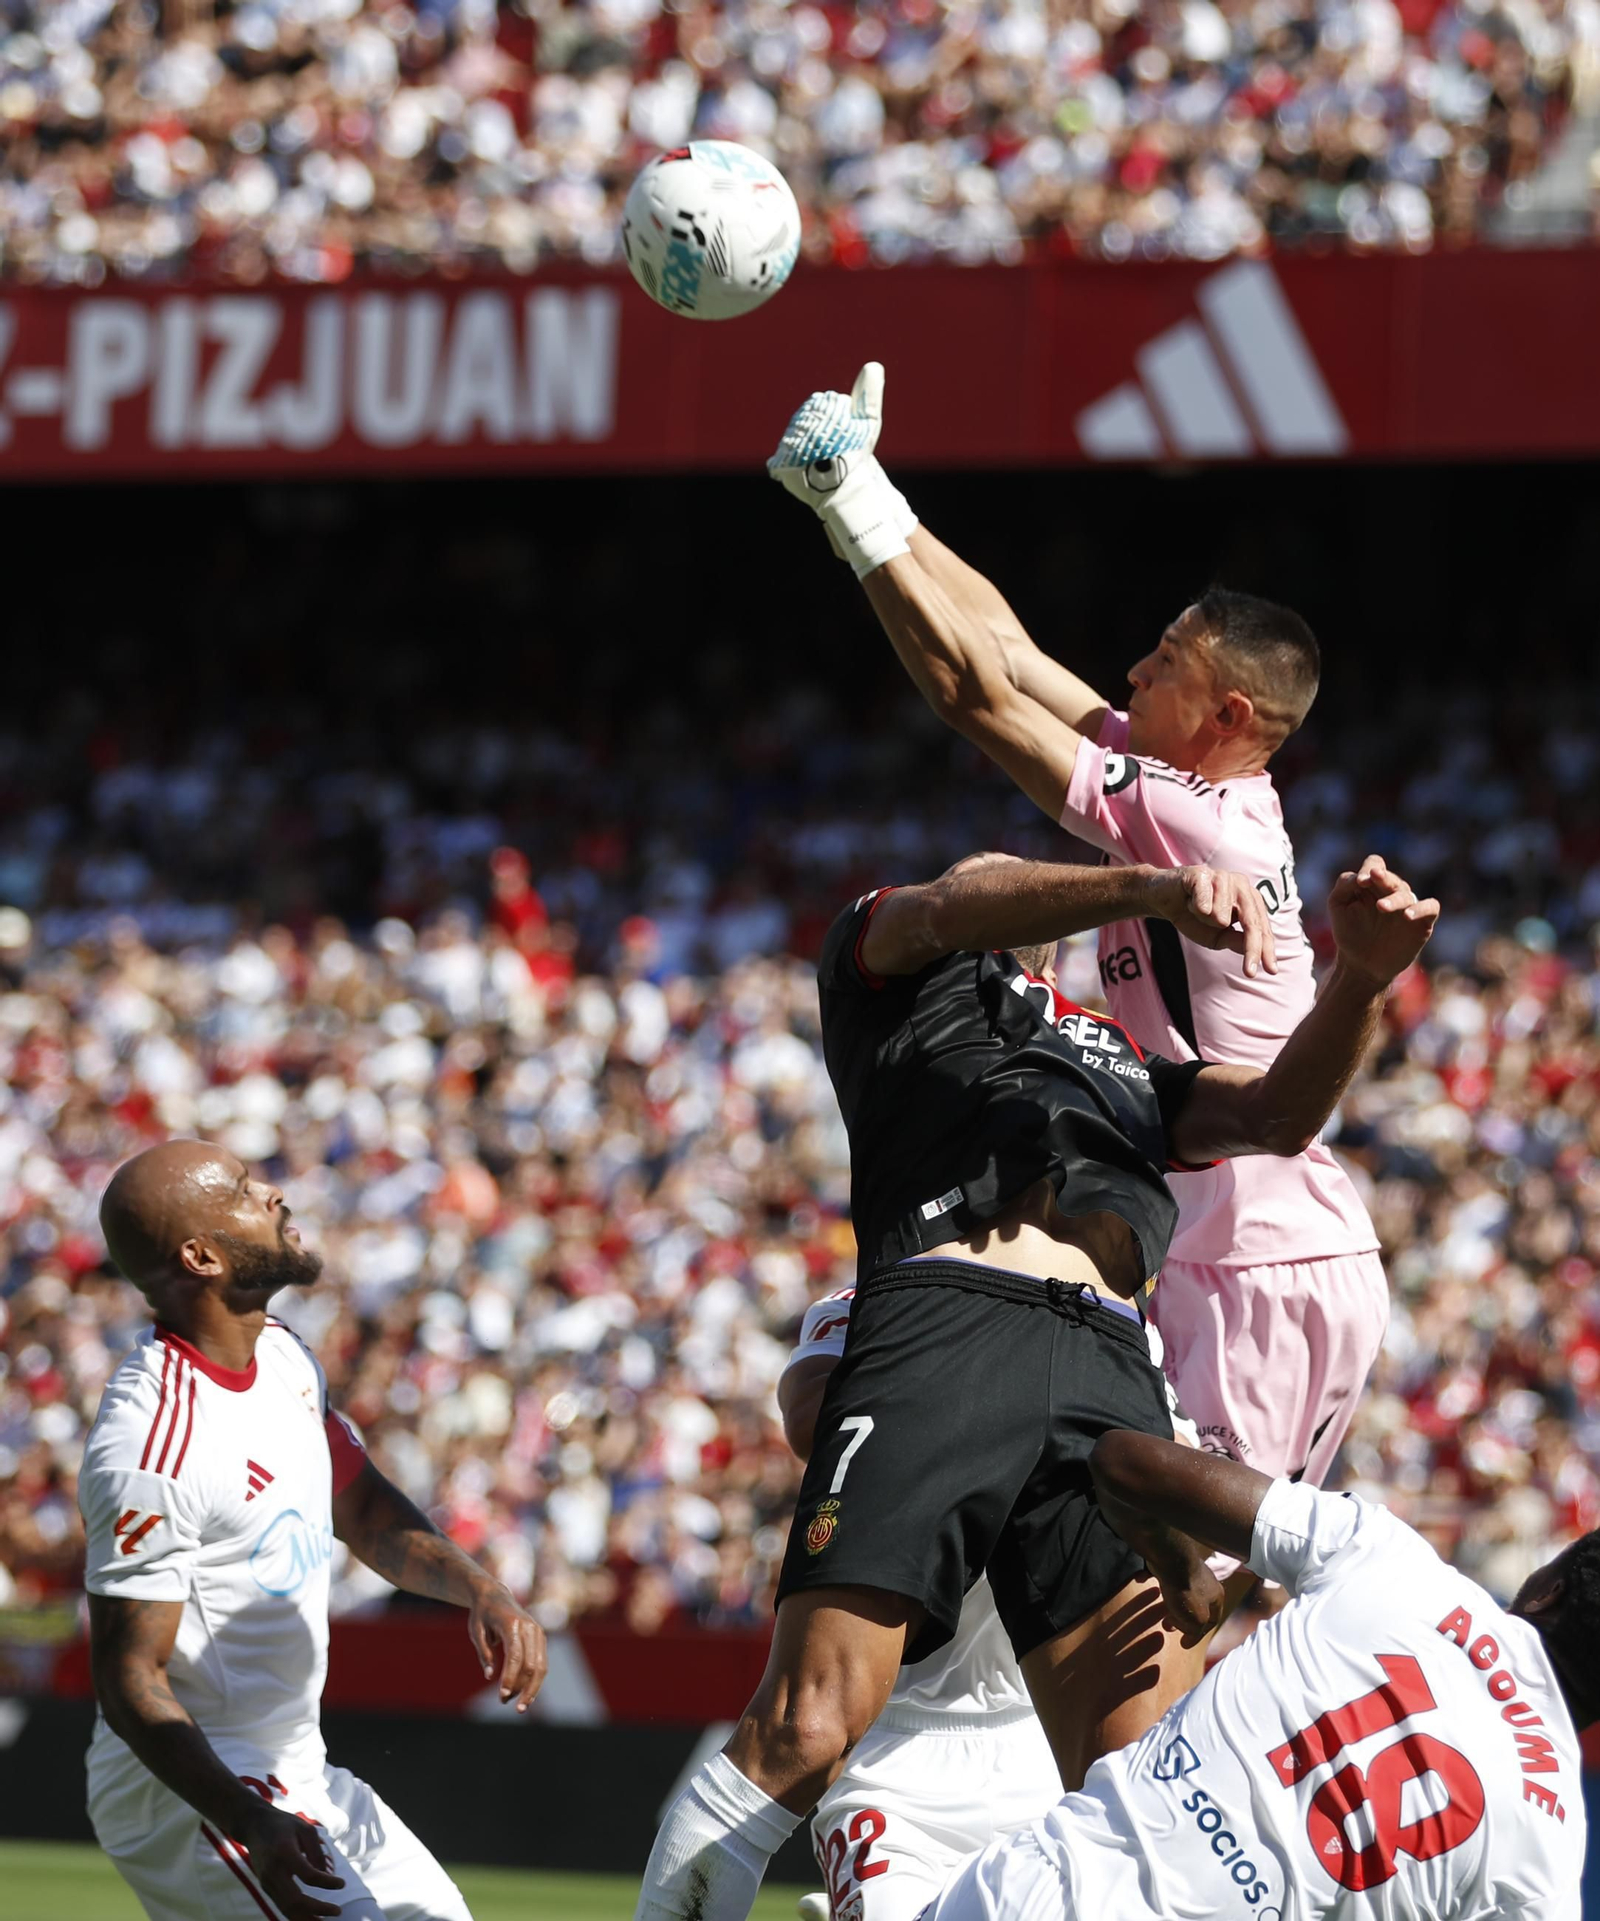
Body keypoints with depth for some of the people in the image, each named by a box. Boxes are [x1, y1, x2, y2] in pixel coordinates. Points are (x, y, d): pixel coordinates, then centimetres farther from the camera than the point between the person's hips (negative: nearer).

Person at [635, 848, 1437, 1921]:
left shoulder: (1126, 1063, 40)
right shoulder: (883, 965, 29)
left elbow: (1280, 1115, 24)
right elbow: (954, 913, 6)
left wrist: (1363, 978, 4)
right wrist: (1154, 889, -11)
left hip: (1111, 1370, 4)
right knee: (806, 1734, -19)